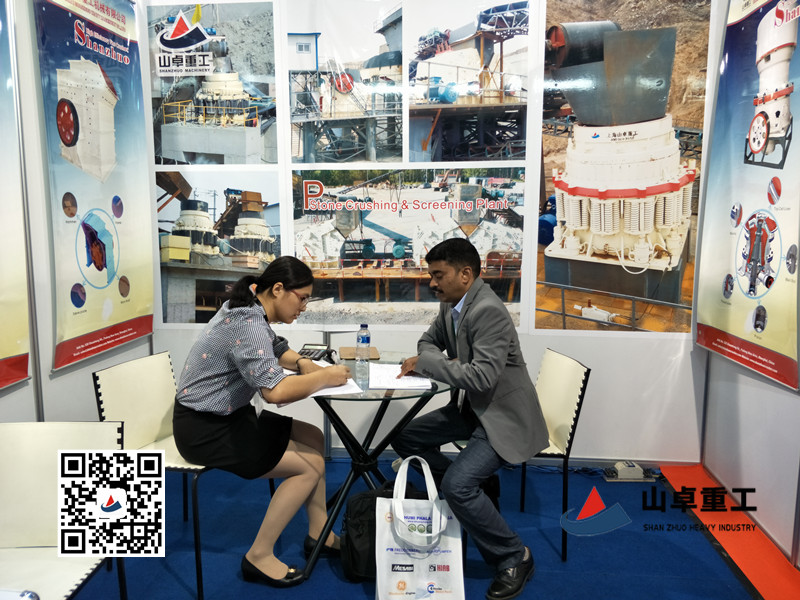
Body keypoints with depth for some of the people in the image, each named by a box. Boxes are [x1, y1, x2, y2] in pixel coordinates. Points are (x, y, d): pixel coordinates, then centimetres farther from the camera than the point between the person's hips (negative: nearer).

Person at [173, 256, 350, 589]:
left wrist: (303, 363, 0)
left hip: (230, 416, 10)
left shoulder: (249, 310, 3)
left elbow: (275, 348, 19)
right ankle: (259, 557, 3)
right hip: (205, 430, -10)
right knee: (311, 465, -10)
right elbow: (275, 390, -37)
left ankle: (319, 533, 18)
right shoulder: (248, 325, -27)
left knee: (314, 438, 9)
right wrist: (324, 377, -23)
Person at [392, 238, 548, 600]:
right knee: (405, 439, 9)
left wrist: (425, 363, -23)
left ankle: (514, 559, 0)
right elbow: (429, 340, 17)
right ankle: (473, 489, 20)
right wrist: (442, 362, -8)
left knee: (456, 484, -24)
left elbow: (482, 377, -33)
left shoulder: (488, 311, -26)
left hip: (504, 419, -10)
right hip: (471, 408, 10)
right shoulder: (451, 304, 2)